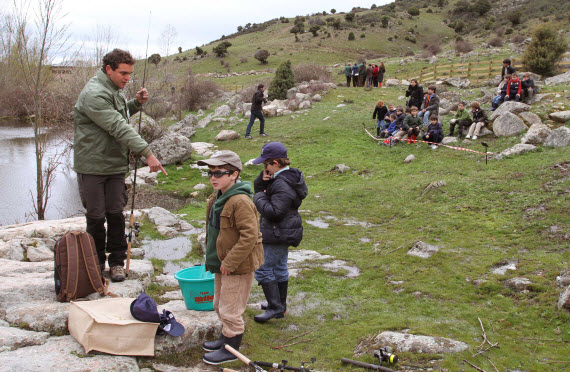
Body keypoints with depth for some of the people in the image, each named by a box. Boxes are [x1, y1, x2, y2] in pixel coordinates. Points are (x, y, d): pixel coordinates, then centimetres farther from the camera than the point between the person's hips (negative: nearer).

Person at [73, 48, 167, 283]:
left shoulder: (116, 90, 10)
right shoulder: (94, 94, -19)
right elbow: (118, 128, -27)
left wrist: (137, 103, 5)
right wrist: (147, 153, -31)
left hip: (115, 165, 7)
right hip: (92, 165, -7)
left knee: (116, 213, 6)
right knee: (96, 217, 3)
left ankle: (117, 262, 17)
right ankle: (96, 262, 19)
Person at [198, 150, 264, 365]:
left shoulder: (240, 202, -25)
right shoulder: (217, 198, 7)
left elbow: (250, 236, -28)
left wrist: (230, 262, -23)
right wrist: (213, 257, 16)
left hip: (237, 267, -10)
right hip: (221, 263, 10)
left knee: (230, 310, 2)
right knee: (219, 305, 23)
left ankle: (231, 350, 19)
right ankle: (226, 338, 42)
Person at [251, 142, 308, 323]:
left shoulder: (283, 184, -25)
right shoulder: (286, 177, 8)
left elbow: (274, 212, -30)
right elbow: (258, 187, 13)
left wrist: (259, 198, -16)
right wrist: (262, 178, -9)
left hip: (277, 235, -11)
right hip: (283, 232, 11)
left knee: (263, 269, -3)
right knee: (279, 268, 19)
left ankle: (275, 307, 2)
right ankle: (280, 304, 31)